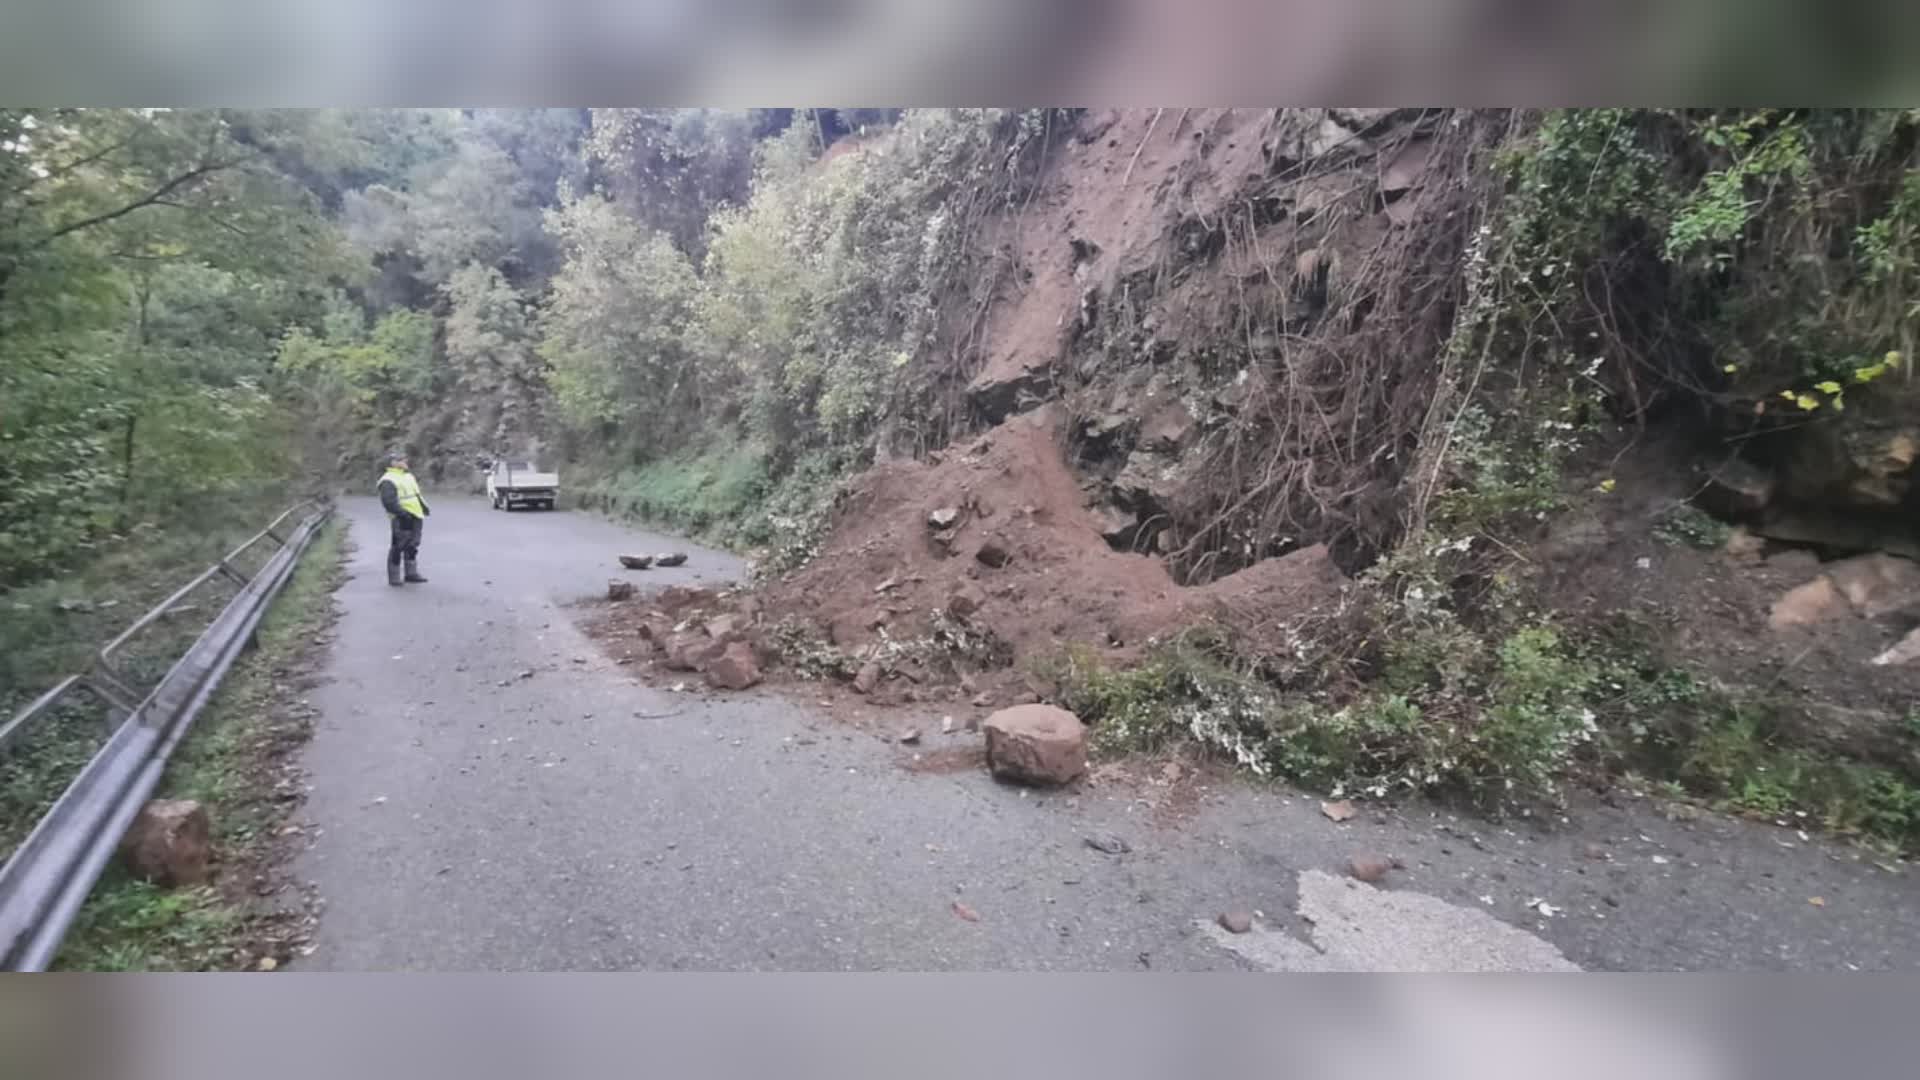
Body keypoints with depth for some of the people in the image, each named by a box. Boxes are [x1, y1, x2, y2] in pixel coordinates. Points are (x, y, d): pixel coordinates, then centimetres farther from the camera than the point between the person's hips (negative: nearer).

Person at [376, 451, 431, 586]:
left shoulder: (408, 476, 19)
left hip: (415, 516, 9)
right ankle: (394, 577, 2)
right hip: (402, 519, -9)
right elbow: (388, 501, -21)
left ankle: (411, 573, 21)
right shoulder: (388, 481, -11)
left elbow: (416, 495, 27)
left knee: (412, 546, 13)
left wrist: (424, 506, 18)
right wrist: (402, 512, -27)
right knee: (398, 547, -5)